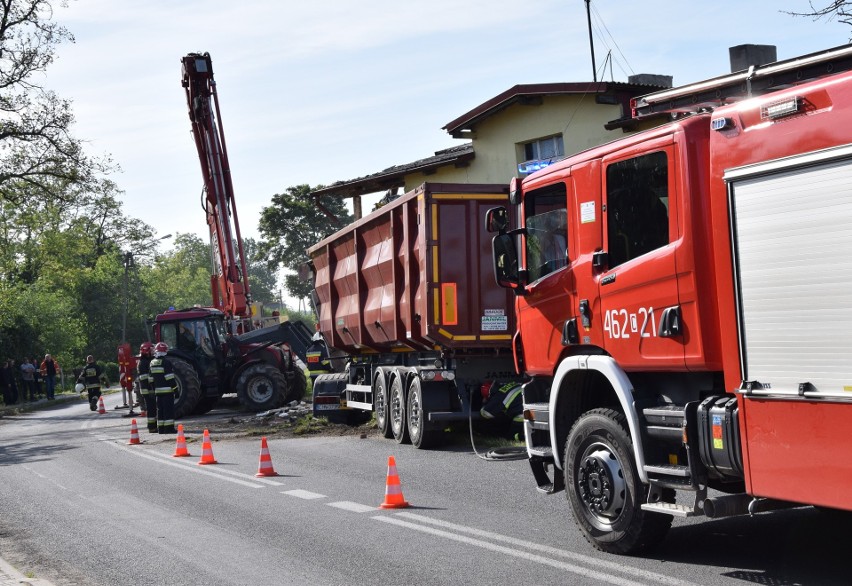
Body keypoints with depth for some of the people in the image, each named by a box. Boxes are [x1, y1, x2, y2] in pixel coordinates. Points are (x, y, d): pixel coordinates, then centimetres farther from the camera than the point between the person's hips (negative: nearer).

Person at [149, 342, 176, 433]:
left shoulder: (152, 363, 9)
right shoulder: (166, 363, -12)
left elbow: (151, 379, 14)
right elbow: (170, 377, -16)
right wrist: (174, 387, -10)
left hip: (158, 391, 7)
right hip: (167, 390, -7)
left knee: (160, 409, 11)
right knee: (169, 409, -4)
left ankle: (160, 428, 12)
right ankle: (169, 428, -7)